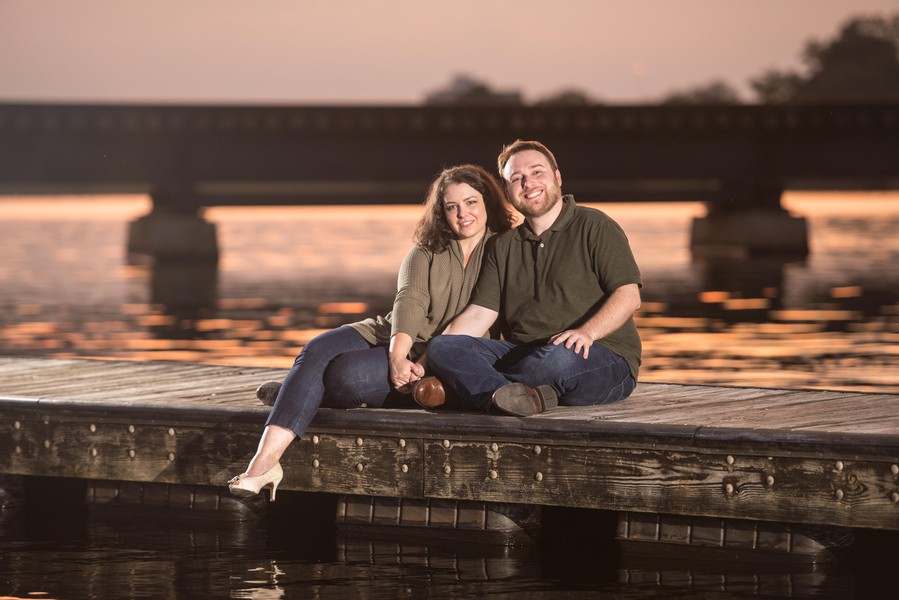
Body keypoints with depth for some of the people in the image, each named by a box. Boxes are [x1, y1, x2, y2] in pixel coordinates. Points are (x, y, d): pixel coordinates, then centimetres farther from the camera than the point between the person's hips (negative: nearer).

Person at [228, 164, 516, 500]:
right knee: (317, 350, -27)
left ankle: (296, 391, -1)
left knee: (348, 373, -31)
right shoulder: (426, 252, 13)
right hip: (390, 336, 4)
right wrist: (396, 357, -25)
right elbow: (409, 303, -5)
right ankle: (265, 458, -34)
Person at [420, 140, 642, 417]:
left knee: (558, 357, -41)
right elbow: (478, 315, 12)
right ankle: (514, 396, -46)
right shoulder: (503, 246, 21)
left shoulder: (595, 226, 4)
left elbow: (628, 296, -7)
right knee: (441, 347, -19)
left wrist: (587, 332, -27)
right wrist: (423, 363, -3)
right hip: (523, 353, 5)